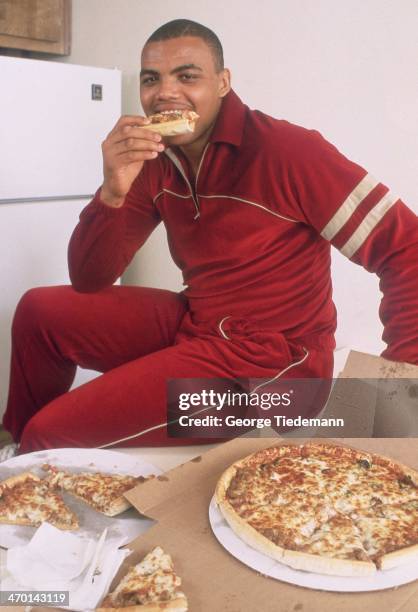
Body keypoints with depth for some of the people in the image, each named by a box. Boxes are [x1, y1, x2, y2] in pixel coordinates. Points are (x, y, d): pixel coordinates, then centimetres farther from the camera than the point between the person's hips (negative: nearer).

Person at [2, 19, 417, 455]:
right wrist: (113, 191, -19)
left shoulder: (284, 149, -19)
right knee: (41, 311, 4)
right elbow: (89, 280, -1)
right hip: (192, 321, 7)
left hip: (269, 355, -7)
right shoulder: (155, 161, 2)